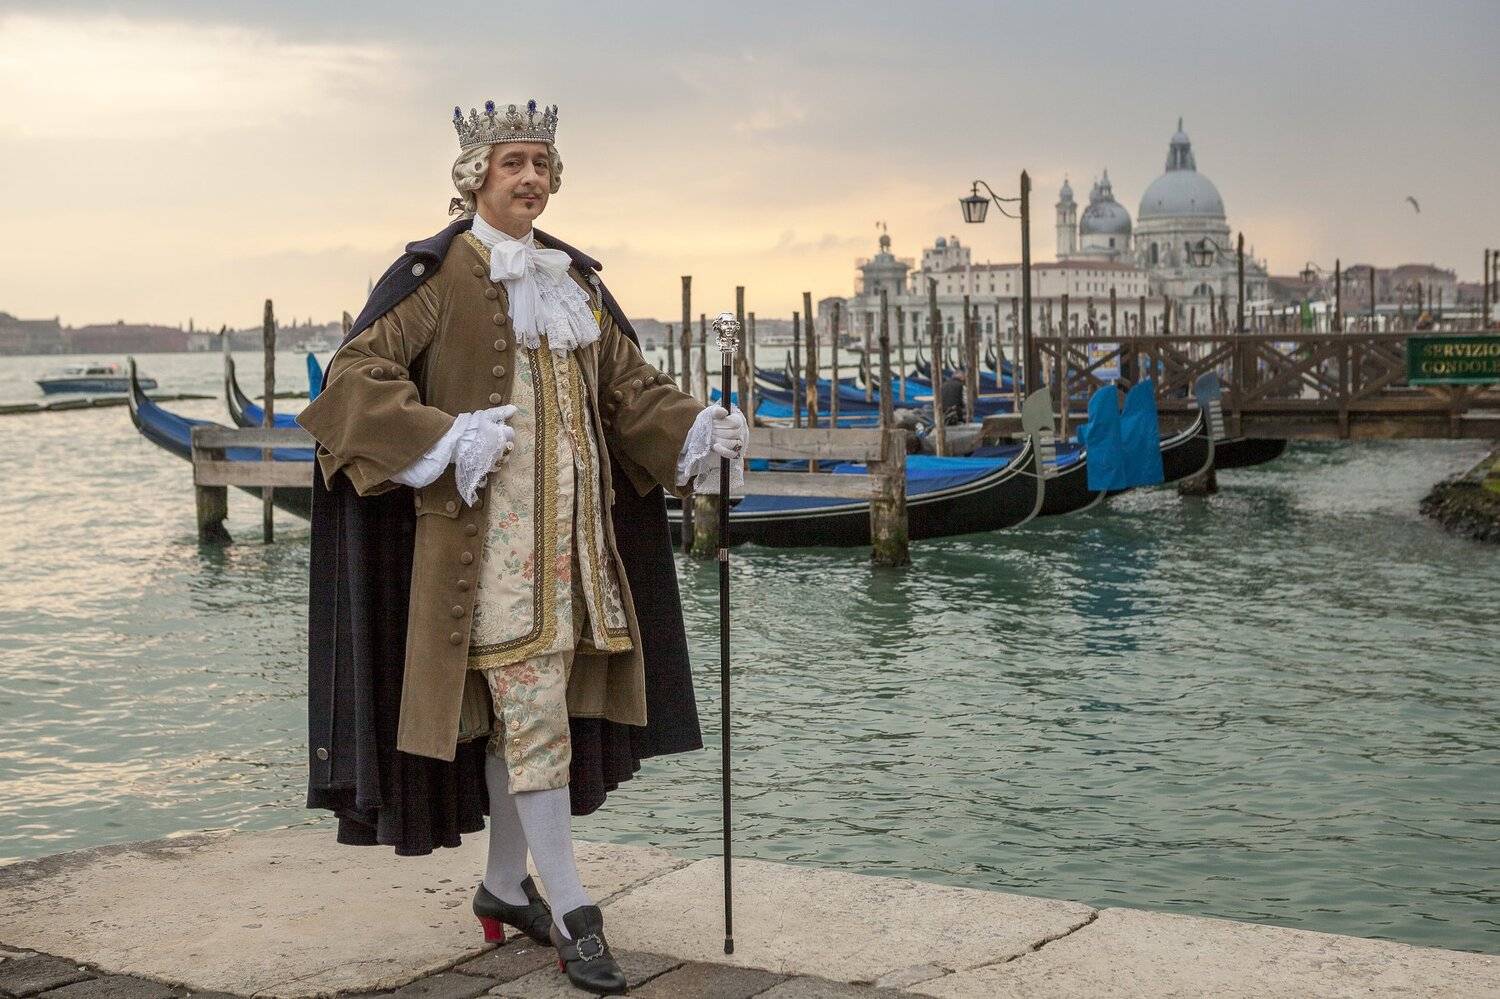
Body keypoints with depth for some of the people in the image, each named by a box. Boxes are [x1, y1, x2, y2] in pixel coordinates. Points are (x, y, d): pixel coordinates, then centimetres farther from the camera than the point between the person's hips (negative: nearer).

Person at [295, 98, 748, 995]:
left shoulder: (575, 280, 16)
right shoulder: (440, 274, -4)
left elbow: (629, 384, 18)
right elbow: (356, 375, -9)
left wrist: (698, 427, 0)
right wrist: (447, 440, -21)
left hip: (575, 523, 7)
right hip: (487, 524, -7)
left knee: (522, 703, 13)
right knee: (533, 704, -9)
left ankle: (505, 884, 27)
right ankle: (574, 917, -5)